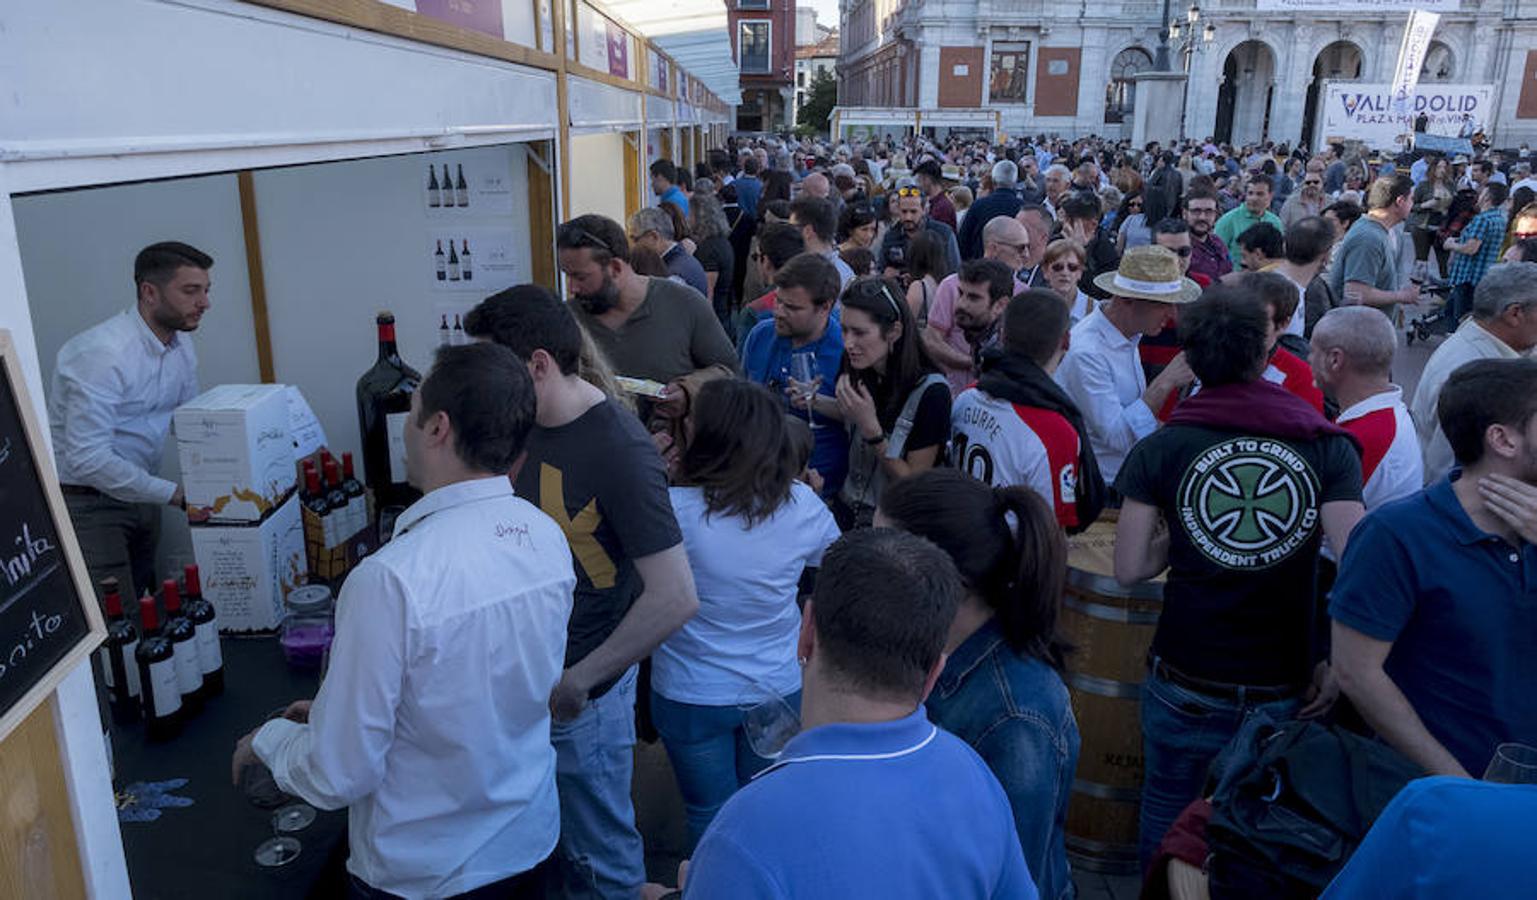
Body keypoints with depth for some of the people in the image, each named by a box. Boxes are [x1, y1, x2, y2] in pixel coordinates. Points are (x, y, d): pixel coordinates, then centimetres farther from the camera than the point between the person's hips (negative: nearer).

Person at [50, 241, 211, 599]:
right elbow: (87, 458, -30)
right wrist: (174, 494, -29)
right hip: (85, 501, -8)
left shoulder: (181, 343, 0)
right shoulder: (103, 354, -26)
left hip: (140, 493, 8)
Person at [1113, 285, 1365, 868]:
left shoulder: (1159, 450, -7)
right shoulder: (1326, 446, -5)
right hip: (1287, 693, 1)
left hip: (1185, 689, -1)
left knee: (1168, 824, 19)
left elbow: (1129, 570, -6)